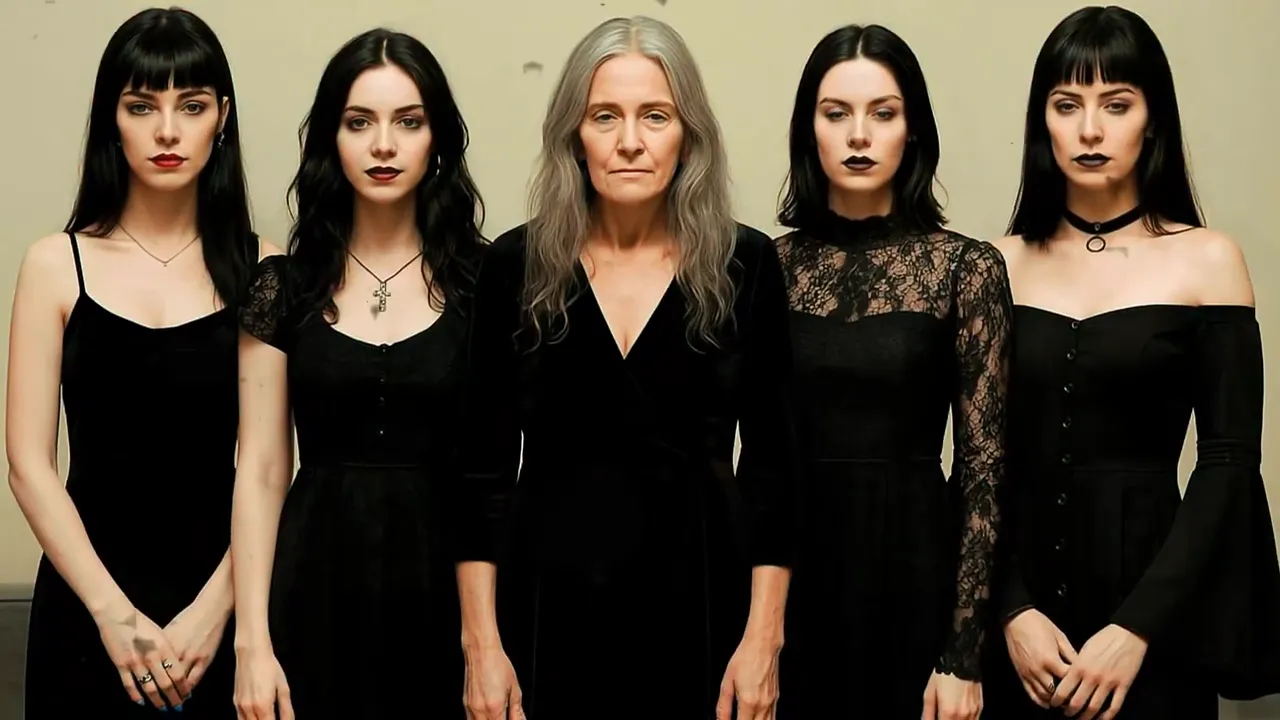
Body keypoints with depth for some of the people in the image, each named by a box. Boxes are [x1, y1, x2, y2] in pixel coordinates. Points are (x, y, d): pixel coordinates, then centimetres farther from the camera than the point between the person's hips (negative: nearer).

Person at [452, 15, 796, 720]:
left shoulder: (745, 263, -2)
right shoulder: (516, 263, -1)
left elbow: (768, 460, 0)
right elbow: (483, 465, 0)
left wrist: (764, 637, -6)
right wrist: (481, 643, -4)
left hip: (698, 590, 0)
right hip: (549, 594, 0)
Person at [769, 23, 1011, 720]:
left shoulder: (966, 267, -4)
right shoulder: (774, 264, 3)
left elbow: (983, 465, -5)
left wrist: (963, 652, -10)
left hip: (913, 561, -2)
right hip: (790, 563, 2)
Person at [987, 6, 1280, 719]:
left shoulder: (1207, 260, -1)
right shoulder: (1002, 264, 4)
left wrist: (1136, 628, -14)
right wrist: (1013, 612, -11)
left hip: (1146, 584, -2)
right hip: (1017, 598, 2)